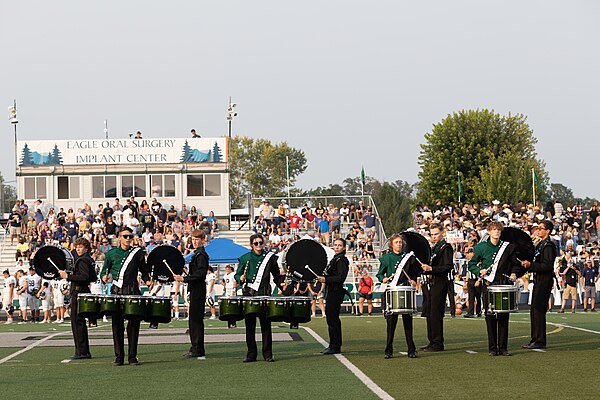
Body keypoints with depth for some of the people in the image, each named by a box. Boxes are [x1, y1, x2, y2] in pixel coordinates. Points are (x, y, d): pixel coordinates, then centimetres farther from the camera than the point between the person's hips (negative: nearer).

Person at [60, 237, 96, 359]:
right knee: (80, 322, 14)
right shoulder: (89, 260, 16)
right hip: (85, 292, 10)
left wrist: (68, 276, -23)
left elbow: (84, 277, -26)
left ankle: (81, 351, -9)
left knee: (77, 321, -9)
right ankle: (85, 352, 17)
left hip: (79, 293, -10)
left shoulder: (82, 261, -13)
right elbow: (93, 278, 22)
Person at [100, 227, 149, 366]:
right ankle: (119, 357, 7)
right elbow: (104, 272, 16)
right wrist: (105, 277, -6)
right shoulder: (111, 254, 9)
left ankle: (132, 357, 4)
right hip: (116, 292, 0)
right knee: (117, 324, 1)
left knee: (133, 323, -2)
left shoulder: (137, 253, 8)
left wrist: (147, 280, -3)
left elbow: (144, 271, 16)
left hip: (133, 291, 0)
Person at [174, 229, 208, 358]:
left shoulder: (201, 255, -13)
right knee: (193, 319, 12)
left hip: (198, 290, -10)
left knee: (196, 319, -8)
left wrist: (184, 279, -23)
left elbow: (200, 273, -23)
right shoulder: (197, 254, 18)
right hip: (195, 290, 10)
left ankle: (198, 350, -6)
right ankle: (195, 348, 17)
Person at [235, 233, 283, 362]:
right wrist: (241, 278, -11)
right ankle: (251, 354, 9)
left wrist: (281, 282, -5)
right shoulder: (245, 258, 7)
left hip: (264, 294, 0)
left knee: (266, 325, -1)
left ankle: (268, 354, 5)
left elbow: (276, 275, 15)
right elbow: (237, 275, 11)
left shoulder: (270, 257, 8)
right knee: (250, 325, 3)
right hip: (249, 294, 1)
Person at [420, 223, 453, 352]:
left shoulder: (445, 248, -8)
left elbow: (448, 267, -18)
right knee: (430, 314, 11)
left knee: (436, 314, -10)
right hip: (432, 283, 9)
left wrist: (431, 269, -24)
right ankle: (432, 342, 16)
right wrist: (425, 269, 7)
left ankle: (438, 343, -7)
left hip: (440, 284, -9)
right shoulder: (433, 248, 19)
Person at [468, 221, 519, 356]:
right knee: (490, 316, -1)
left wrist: (513, 274, -1)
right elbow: (471, 264, 9)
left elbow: (515, 264, 17)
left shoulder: (508, 247, 8)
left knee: (503, 316, 1)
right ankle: (492, 348, 5)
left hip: (504, 284, 1)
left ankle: (503, 347, 7)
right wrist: (479, 272, -9)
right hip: (489, 285, -1)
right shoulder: (481, 247, 4)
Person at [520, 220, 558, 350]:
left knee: (539, 310, -9)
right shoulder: (540, 244, 16)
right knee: (534, 311, 11)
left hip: (545, 281, -10)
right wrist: (528, 265, 5)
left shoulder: (548, 246, -13)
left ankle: (540, 341, -7)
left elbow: (547, 266, -21)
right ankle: (535, 339, 17)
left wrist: (530, 265, -22)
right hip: (538, 280, 10)